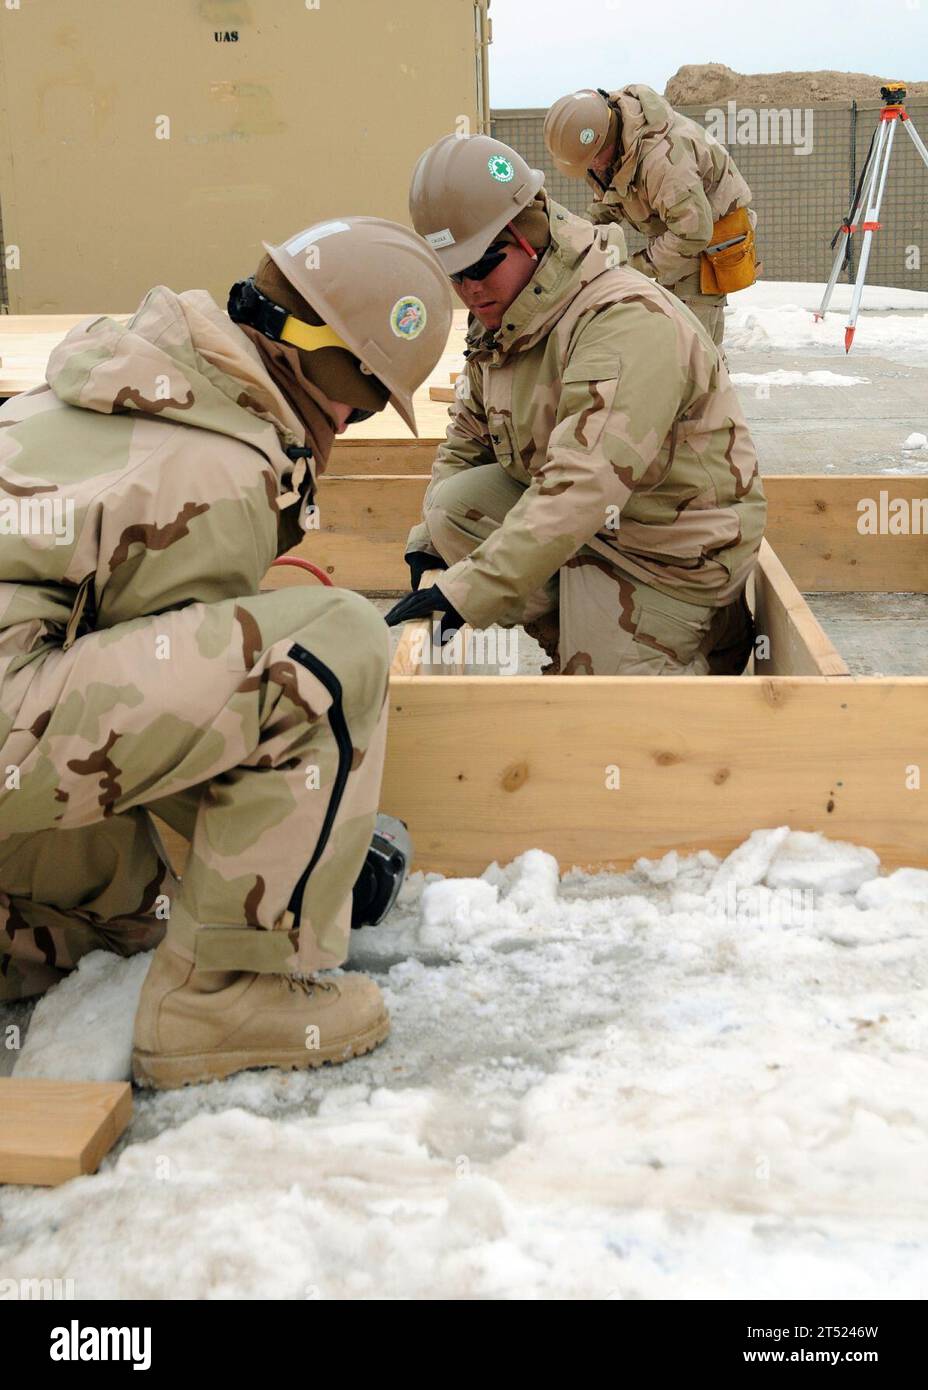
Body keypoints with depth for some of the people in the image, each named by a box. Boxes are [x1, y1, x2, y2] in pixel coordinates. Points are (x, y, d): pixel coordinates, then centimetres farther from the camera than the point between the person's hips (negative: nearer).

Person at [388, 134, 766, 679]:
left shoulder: (630, 322, -30)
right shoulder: (500, 320, 1)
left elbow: (584, 485, -40)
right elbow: (467, 441, 14)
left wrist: (468, 589, -43)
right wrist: (427, 543, -2)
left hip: (669, 547, -8)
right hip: (569, 518, 8)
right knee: (452, 506, -12)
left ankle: (711, 646, 16)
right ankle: (587, 638, 0)